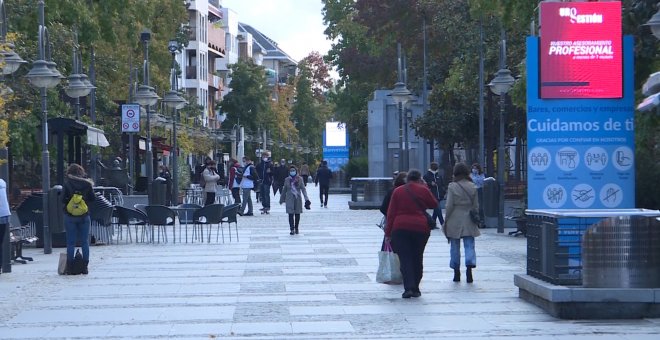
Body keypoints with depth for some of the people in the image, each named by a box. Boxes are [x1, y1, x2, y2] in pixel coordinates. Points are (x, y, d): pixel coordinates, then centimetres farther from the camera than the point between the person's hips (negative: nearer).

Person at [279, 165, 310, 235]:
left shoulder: (300, 179, 0)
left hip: (298, 198, 0)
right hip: (290, 199, 0)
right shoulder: (287, 179, 2)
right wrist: (282, 199, 17)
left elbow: (303, 189, -5)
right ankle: (292, 229, -9)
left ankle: (296, 228, 23)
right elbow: (284, 190, 11)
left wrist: (306, 198, -15)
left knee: (297, 214, 7)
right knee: (291, 214, -8)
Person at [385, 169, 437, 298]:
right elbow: (434, 204, 16)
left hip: (400, 228, 0)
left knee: (405, 258, -2)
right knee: (417, 258, 11)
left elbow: (391, 213, 2)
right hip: (420, 228, 1)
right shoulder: (423, 190, 1)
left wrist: (388, 233, 5)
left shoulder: (398, 191, 4)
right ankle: (415, 289, 14)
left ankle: (408, 287, -17)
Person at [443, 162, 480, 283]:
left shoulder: (452, 187, -9)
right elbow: (476, 205, 5)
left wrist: (446, 220, 1)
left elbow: (449, 206, -8)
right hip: (469, 221, 2)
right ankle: (470, 265, -19)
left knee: (455, 247, 9)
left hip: (455, 221, -2)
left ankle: (456, 273, 13)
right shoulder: (472, 187, 0)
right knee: (469, 245, 3)